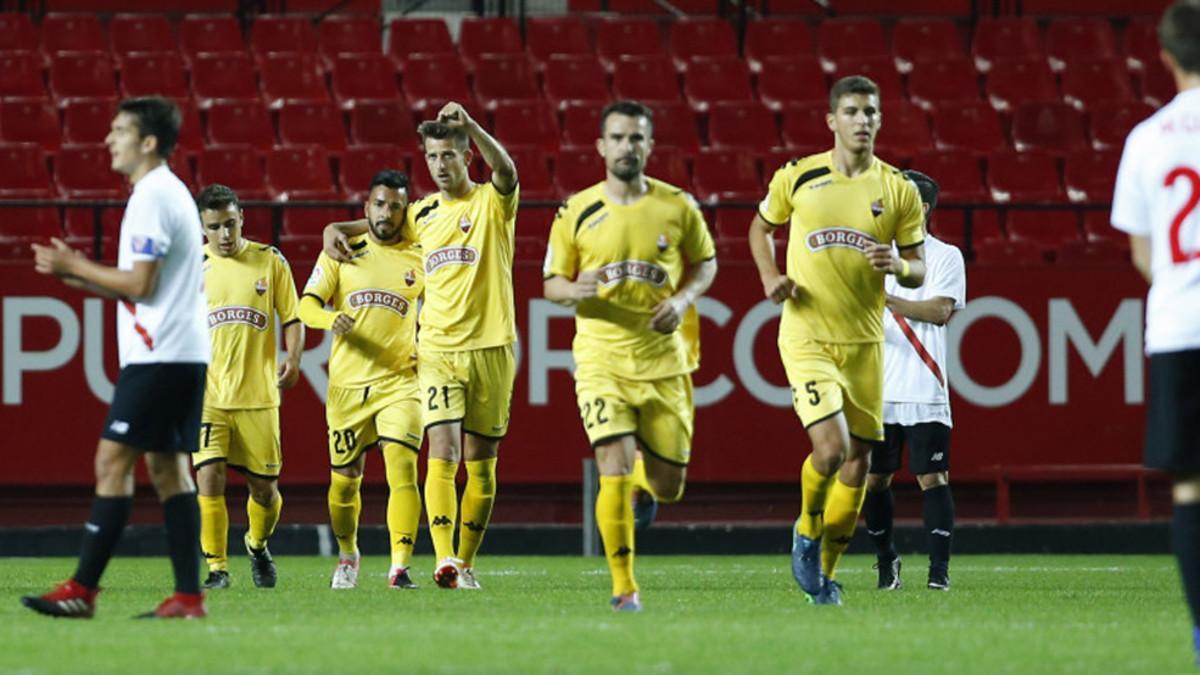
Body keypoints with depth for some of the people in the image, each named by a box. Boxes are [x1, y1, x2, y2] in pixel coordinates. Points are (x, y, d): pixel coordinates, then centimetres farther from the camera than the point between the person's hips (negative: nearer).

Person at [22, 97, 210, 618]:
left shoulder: (152, 198, -13)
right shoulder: (168, 193, 19)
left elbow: (140, 284, -18)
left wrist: (76, 267, -7)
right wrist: (77, 276, 13)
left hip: (157, 356, -10)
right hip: (184, 354, 10)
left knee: (113, 462, -9)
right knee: (167, 467, 8)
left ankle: (82, 590, -11)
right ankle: (188, 596, 5)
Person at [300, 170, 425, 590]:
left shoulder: (418, 259, 7)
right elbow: (307, 306, -1)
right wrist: (330, 319, -23)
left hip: (400, 381, -1)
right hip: (347, 383, 1)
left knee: (402, 465, -19)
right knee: (345, 478, 8)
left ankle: (400, 567, -23)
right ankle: (347, 555, 35)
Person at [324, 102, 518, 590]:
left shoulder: (492, 203, -1)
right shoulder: (424, 213, 12)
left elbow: (506, 171, -24)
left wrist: (470, 125, -39)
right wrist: (336, 229, 12)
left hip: (490, 348, -2)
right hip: (437, 349, 2)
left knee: (481, 462, 5)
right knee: (442, 453, -14)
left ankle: (467, 562, 17)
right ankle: (444, 559, -25)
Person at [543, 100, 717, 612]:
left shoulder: (677, 206, 1)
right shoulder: (577, 213, -1)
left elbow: (705, 263, 15)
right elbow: (551, 284, 6)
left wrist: (683, 299, -5)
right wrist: (576, 289, -17)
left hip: (663, 359, 2)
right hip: (601, 358, -2)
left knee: (668, 486, 6)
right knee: (614, 469, -16)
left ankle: (646, 476, 45)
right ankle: (623, 586, -6)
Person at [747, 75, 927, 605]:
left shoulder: (898, 190, 1)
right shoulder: (797, 177, -2)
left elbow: (918, 270, 7)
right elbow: (761, 227, 16)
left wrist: (898, 264, -16)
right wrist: (770, 277, -1)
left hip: (864, 341, 3)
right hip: (806, 337, -3)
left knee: (857, 463, 5)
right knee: (831, 448, -19)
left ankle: (826, 569, 23)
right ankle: (807, 532, 10)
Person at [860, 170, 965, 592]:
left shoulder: (945, 257, 1)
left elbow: (940, 311, -12)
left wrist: (885, 298, -20)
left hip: (926, 394, -4)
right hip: (880, 392, 4)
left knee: (932, 478, -7)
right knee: (874, 480, 4)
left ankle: (939, 569, -5)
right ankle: (886, 561, 20)